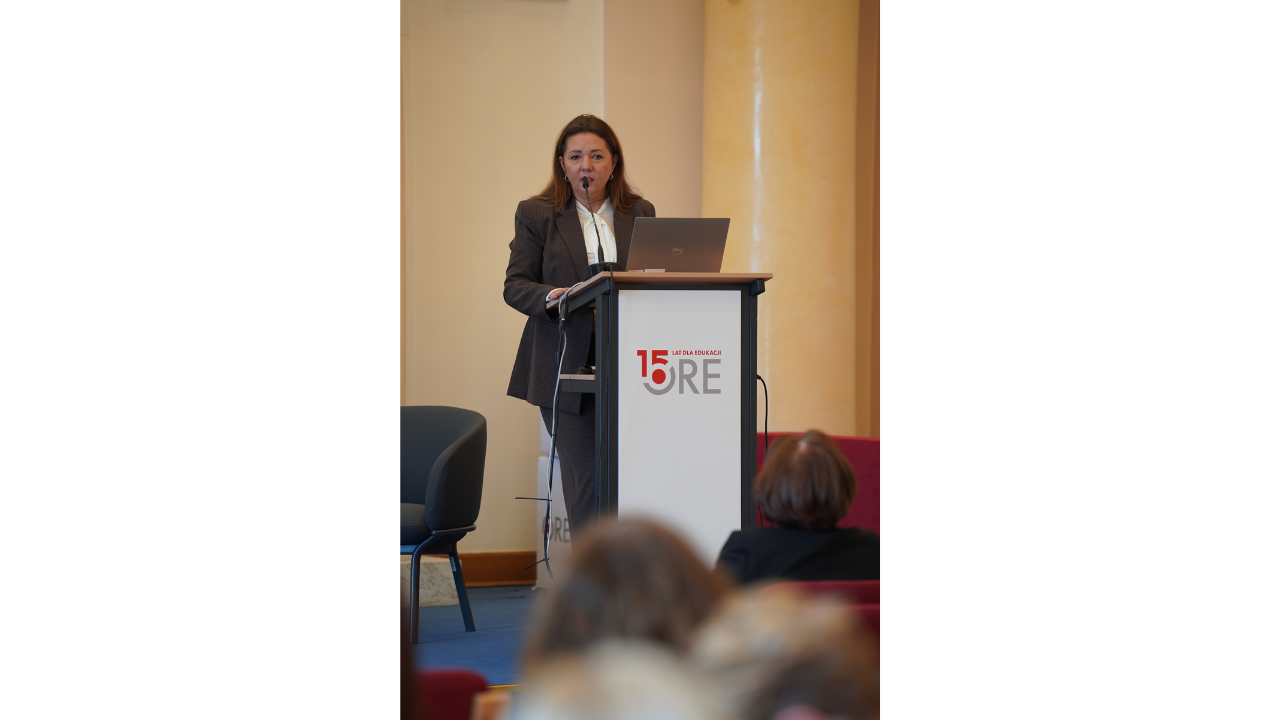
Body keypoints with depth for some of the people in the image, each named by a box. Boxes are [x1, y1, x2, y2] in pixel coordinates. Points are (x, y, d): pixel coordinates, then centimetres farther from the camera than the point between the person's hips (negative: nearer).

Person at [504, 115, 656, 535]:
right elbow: (515, 286, 1)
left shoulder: (640, 213, 15)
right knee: (585, 481, -5)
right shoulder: (536, 214, 6)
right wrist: (550, 296, -20)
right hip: (567, 366, -2)